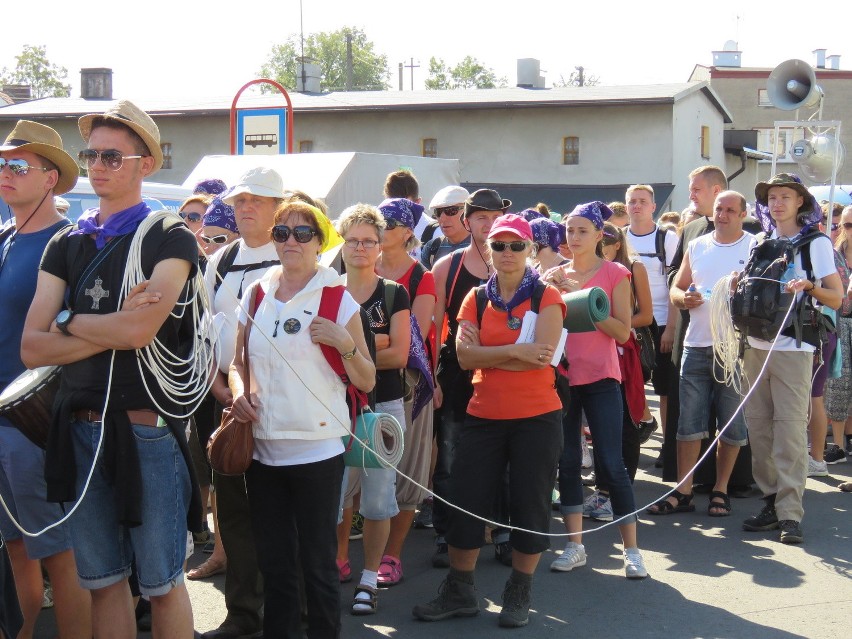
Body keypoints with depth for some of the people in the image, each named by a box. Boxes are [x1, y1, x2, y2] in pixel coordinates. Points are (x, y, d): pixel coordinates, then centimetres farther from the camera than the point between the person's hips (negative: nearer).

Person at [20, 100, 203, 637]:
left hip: (148, 428, -5)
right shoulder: (67, 245, 11)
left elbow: (139, 330, -18)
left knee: (161, 583, 4)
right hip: (80, 429, 5)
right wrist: (115, 330, -11)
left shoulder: (170, 239, -3)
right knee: (102, 580, 13)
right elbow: (33, 348, 0)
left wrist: (69, 320, -3)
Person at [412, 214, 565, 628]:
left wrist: (486, 354, -12)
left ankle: (519, 594, 24)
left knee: (529, 504, 7)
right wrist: (515, 351, -19)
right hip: (484, 417, 3)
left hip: (537, 418, -3)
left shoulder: (546, 297, -3)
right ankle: (459, 591, 22)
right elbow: (465, 357, -8)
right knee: (465, 503, 7)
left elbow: (542, 355, -18)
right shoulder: (476, 299, 6)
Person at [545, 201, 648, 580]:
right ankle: (575, 545, 17)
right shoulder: (557, 274, 9)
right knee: (566, 463, 7)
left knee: (610, 464, -6)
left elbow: (623, 332, -9)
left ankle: (632, 550, 3)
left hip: (600, 379, -4)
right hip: (561, 375, 4)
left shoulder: (615, 273, -1)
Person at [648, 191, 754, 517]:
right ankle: (683, 492, 10)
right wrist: (685, 298, -7)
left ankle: (720, 490, 17)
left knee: (732, 424, 5)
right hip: (696, 345, 3)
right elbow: (676, 289, 15)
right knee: (688, 422, 3)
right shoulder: (696, 247, 13)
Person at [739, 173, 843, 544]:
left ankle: (790, 513, -7)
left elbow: (837, 298, -1)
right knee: (759, 427, 5)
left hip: (793, 349, -5)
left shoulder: (816, 243, 2)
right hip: (756, 345, 5)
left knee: (790, 430, -8)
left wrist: (809, 286, -19)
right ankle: (772, 502, 14)